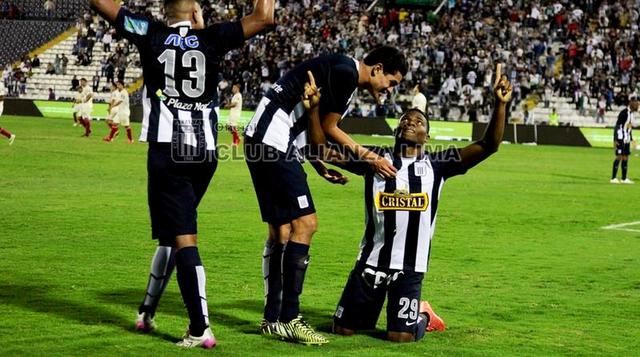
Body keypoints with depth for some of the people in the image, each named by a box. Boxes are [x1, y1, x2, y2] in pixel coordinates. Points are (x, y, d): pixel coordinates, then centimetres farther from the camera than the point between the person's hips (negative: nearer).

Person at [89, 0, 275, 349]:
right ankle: (147, 311, 31)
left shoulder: (152, 35, 4)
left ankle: (200, 328, -16)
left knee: (182, 237, -6)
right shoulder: (211, 39, 6)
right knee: (171, 231, 19)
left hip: (167, 152, -3)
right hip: (205, 152, 3)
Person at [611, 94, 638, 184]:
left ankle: (624, 178, 14)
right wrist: (615, 140, -21)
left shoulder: (631, 113, 11)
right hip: (621, 139, -9)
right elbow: (617, 126, -18)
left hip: (627, 139, 9)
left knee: (626, 157, 9)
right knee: (619, 157, -9)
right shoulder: (624, 113, -16)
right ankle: (613, 178, -5)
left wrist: (631, 139, 18)